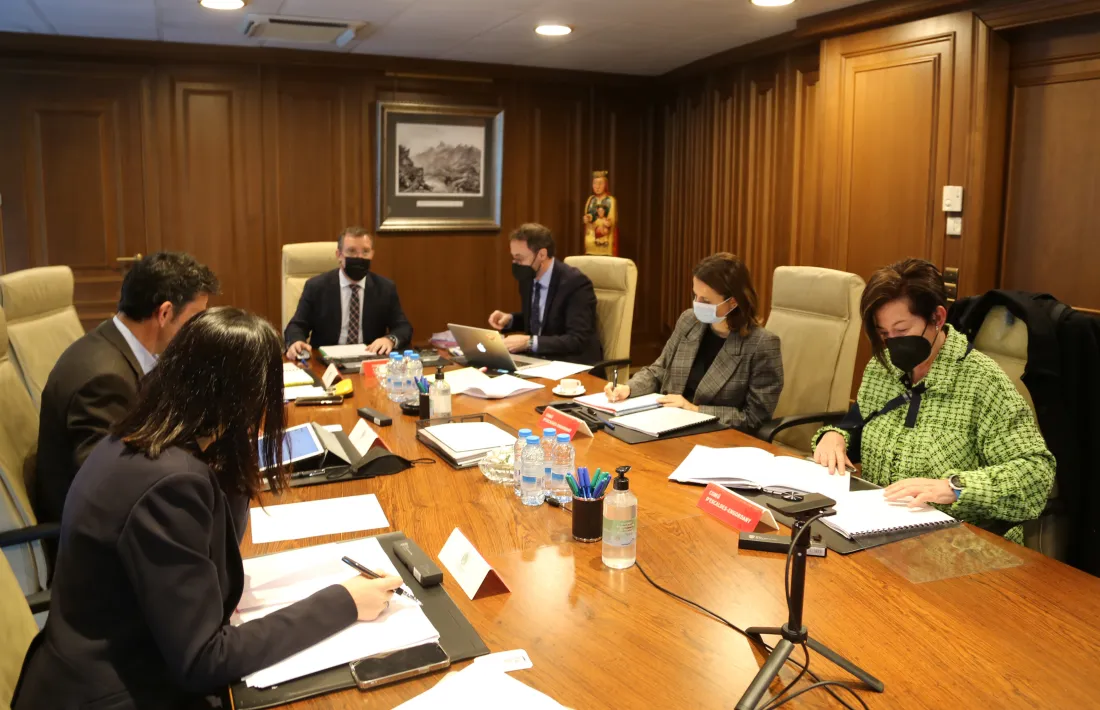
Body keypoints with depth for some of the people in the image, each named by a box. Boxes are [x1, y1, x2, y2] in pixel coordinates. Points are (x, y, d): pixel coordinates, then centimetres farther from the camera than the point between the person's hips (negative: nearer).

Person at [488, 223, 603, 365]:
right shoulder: (528, 278, 3)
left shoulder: (576, 283, -19)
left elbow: (577, 340, -24)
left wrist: (529, 343, -30)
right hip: (538, 359, 7)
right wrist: (510, 319, 0)